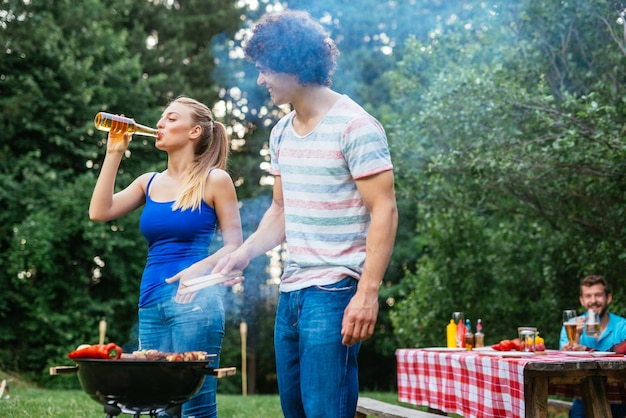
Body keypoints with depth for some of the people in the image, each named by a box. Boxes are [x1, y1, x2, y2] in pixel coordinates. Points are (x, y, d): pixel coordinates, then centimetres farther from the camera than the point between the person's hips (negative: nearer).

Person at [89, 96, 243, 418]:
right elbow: (99, 211, 3)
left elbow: (235, 246, -2)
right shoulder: (149, 183, 15)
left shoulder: (214, 180, 0)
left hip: (193, 300, -6)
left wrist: (200, 268, -20)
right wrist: (114, 153, 5)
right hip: (151, 304, 6)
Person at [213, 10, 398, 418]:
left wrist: (368, 292, -21)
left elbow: (384, 211, -14)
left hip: (334, 292, -8)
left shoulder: (355, 126, -11)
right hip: (291, 292, 8)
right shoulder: (282, 132, 14)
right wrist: (246, 252, 5)